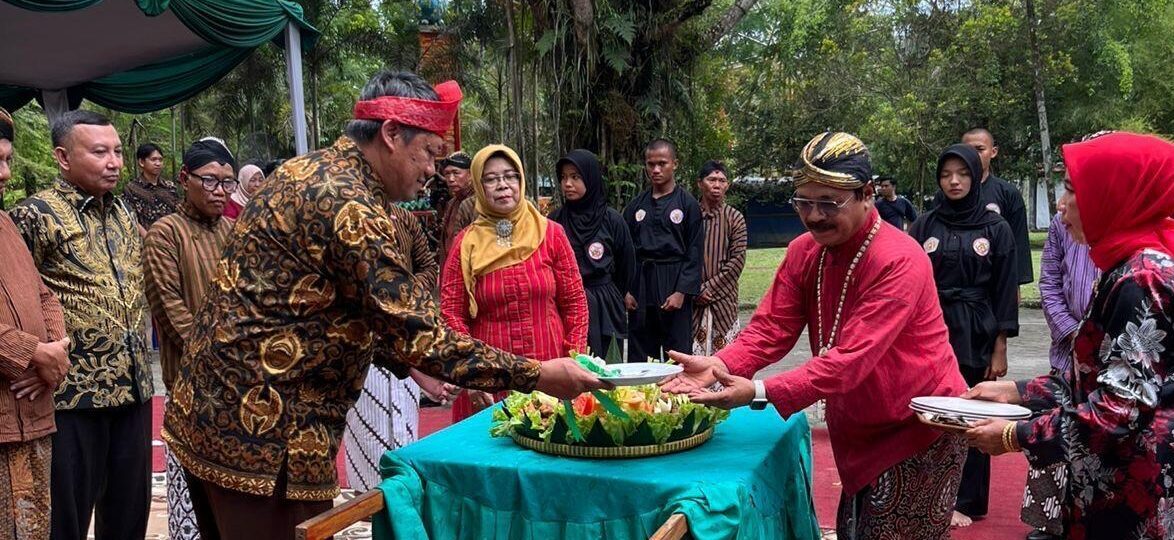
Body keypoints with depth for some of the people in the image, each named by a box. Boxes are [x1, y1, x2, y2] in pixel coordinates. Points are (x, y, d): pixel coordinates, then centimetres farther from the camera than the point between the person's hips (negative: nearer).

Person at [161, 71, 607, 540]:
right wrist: (535, 375, -17)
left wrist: (408, 362, 16)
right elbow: (419, 333, -22)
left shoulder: (309, 171, 11)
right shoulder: (349, 203, -20)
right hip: (260, 426, -10)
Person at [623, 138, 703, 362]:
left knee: (677, 352, 0)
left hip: (674, 286, -3)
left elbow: (695, 253, -3)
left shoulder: (687, 204, 0)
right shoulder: (636, 205, 10)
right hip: (640, 287, 4)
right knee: (639, 353, 7)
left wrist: (682, 292, -11)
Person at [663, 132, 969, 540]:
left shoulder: (899, 261, -27)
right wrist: (720, 366, -31)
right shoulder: (803, 252, -4)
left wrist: (760, 393, -43)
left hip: (921, 429, -6)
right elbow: (770, 327, -11)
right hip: (859, 429, 7)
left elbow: (852, 359, -34)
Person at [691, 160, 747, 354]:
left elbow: (737, 260, -3)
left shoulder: (734, 218, 2)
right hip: (691, 300, 0)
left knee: (723, 348, -2)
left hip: (723, 298, 0)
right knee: (691, 348, -2)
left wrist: (709, 289, -8)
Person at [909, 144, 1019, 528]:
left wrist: (1000, 347, -4)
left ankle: (967, 501, 16)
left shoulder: (995, 228, 0)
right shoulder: (924, 226, 4)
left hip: (976, 335, -1)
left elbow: (1005, 291, 0)